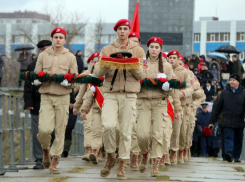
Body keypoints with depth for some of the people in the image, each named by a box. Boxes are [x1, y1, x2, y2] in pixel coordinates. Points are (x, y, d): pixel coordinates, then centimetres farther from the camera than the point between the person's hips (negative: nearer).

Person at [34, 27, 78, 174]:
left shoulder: (70, 57, 9)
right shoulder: (43, 56, 11)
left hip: (63, 97, 0)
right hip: (46, 97, 0)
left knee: (60, 130, -1)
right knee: (45, 129, -14)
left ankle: (54, 161, 8)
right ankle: (46, 150, 17)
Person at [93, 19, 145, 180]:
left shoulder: (138, 50, 10)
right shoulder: (107, 50, 11)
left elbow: (142, 75, 5)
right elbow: (97, 73, 5)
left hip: (129, 95, 0)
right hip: (111, 94, 0)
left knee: (126, 131, -2)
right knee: (108, 125, -18)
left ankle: (122, 165, 7)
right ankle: (111, 157, 5)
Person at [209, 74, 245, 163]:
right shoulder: (224, 92, 8)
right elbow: (218, 107, 11)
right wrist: (212, 121, 10)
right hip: (227, 121, 0)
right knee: (228, 137, -14)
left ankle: (236, 156, 17)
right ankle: (229, 154, -28)